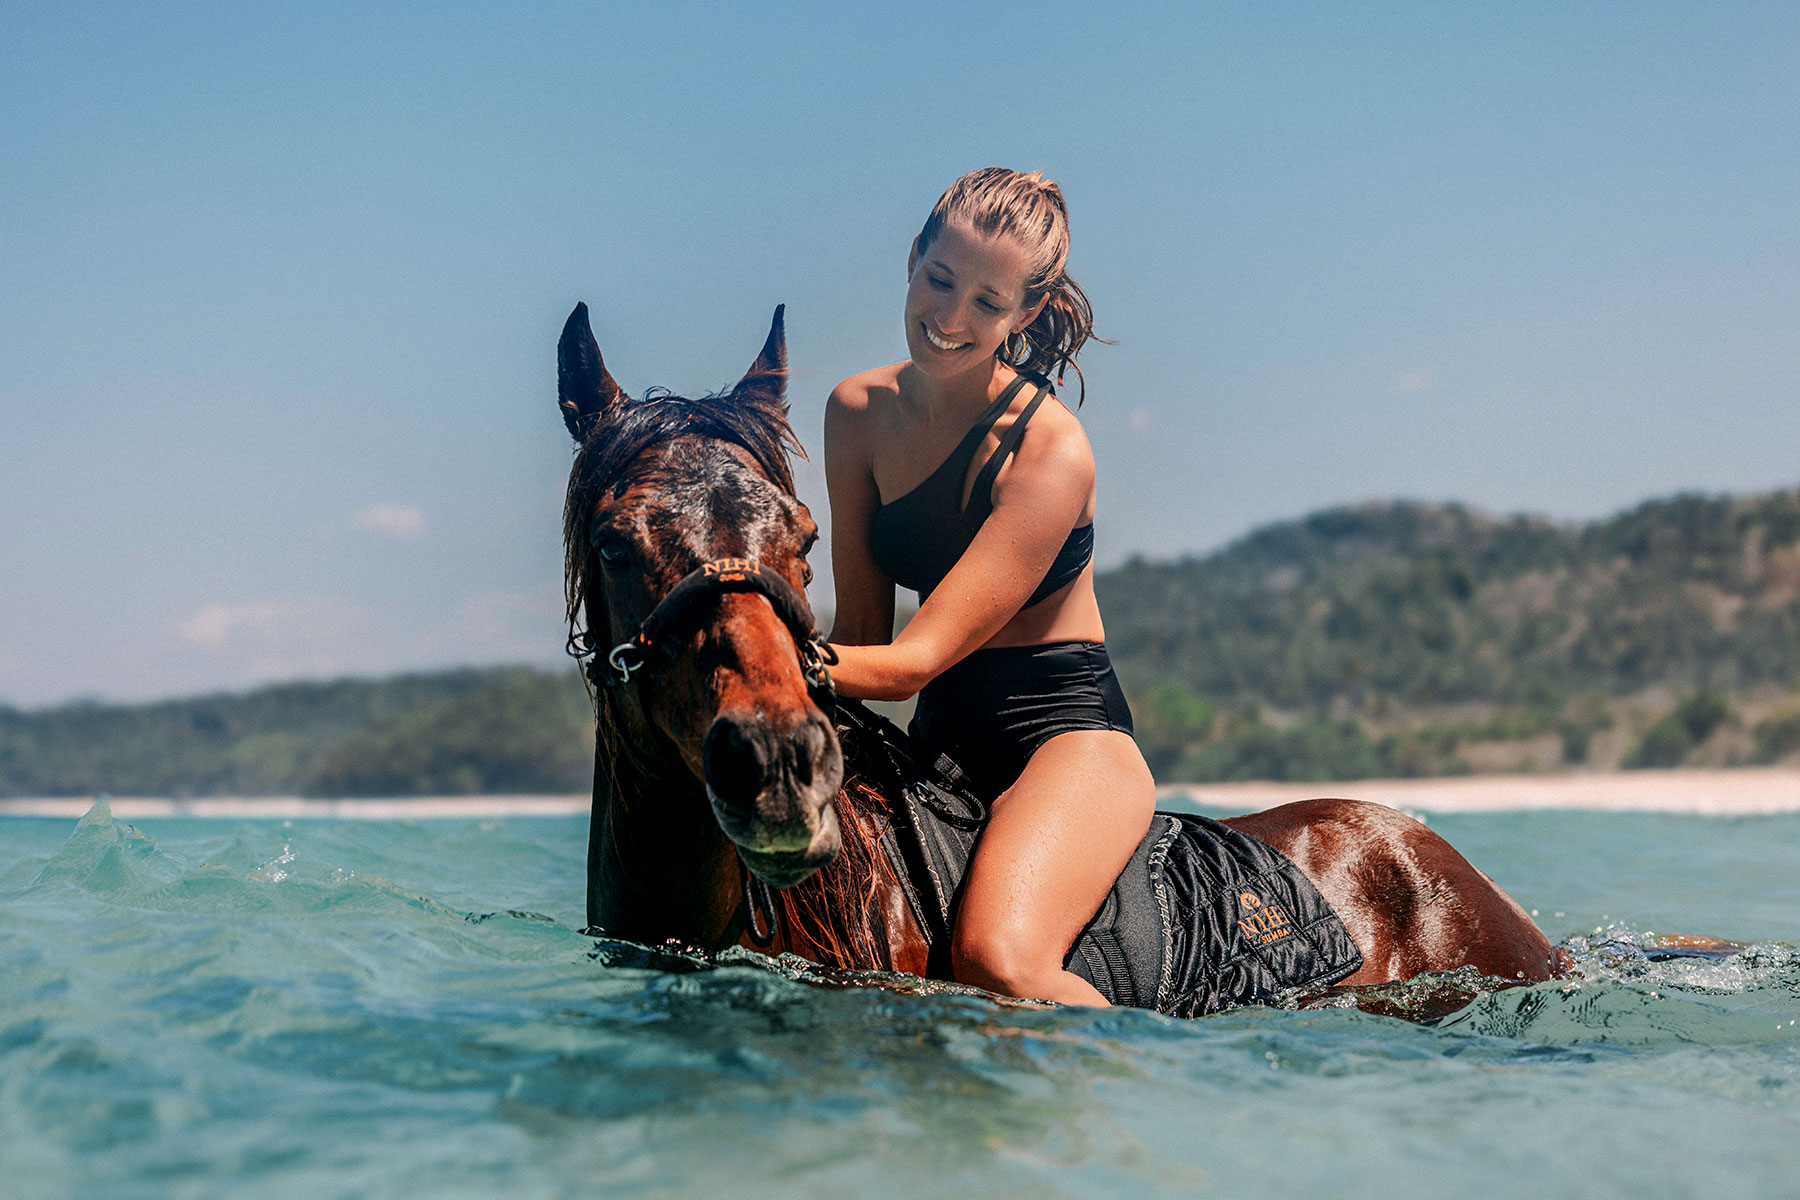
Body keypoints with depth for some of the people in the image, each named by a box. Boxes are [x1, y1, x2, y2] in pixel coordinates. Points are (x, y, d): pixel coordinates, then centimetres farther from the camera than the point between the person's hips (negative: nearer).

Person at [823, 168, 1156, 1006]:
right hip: (937, 746, 7)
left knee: (999, 962, -33)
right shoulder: (859, 412, 1)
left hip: (1066, 739, -7)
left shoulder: (1049, 450, -19)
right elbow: (861, 629, 4)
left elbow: (914, 663, -25)